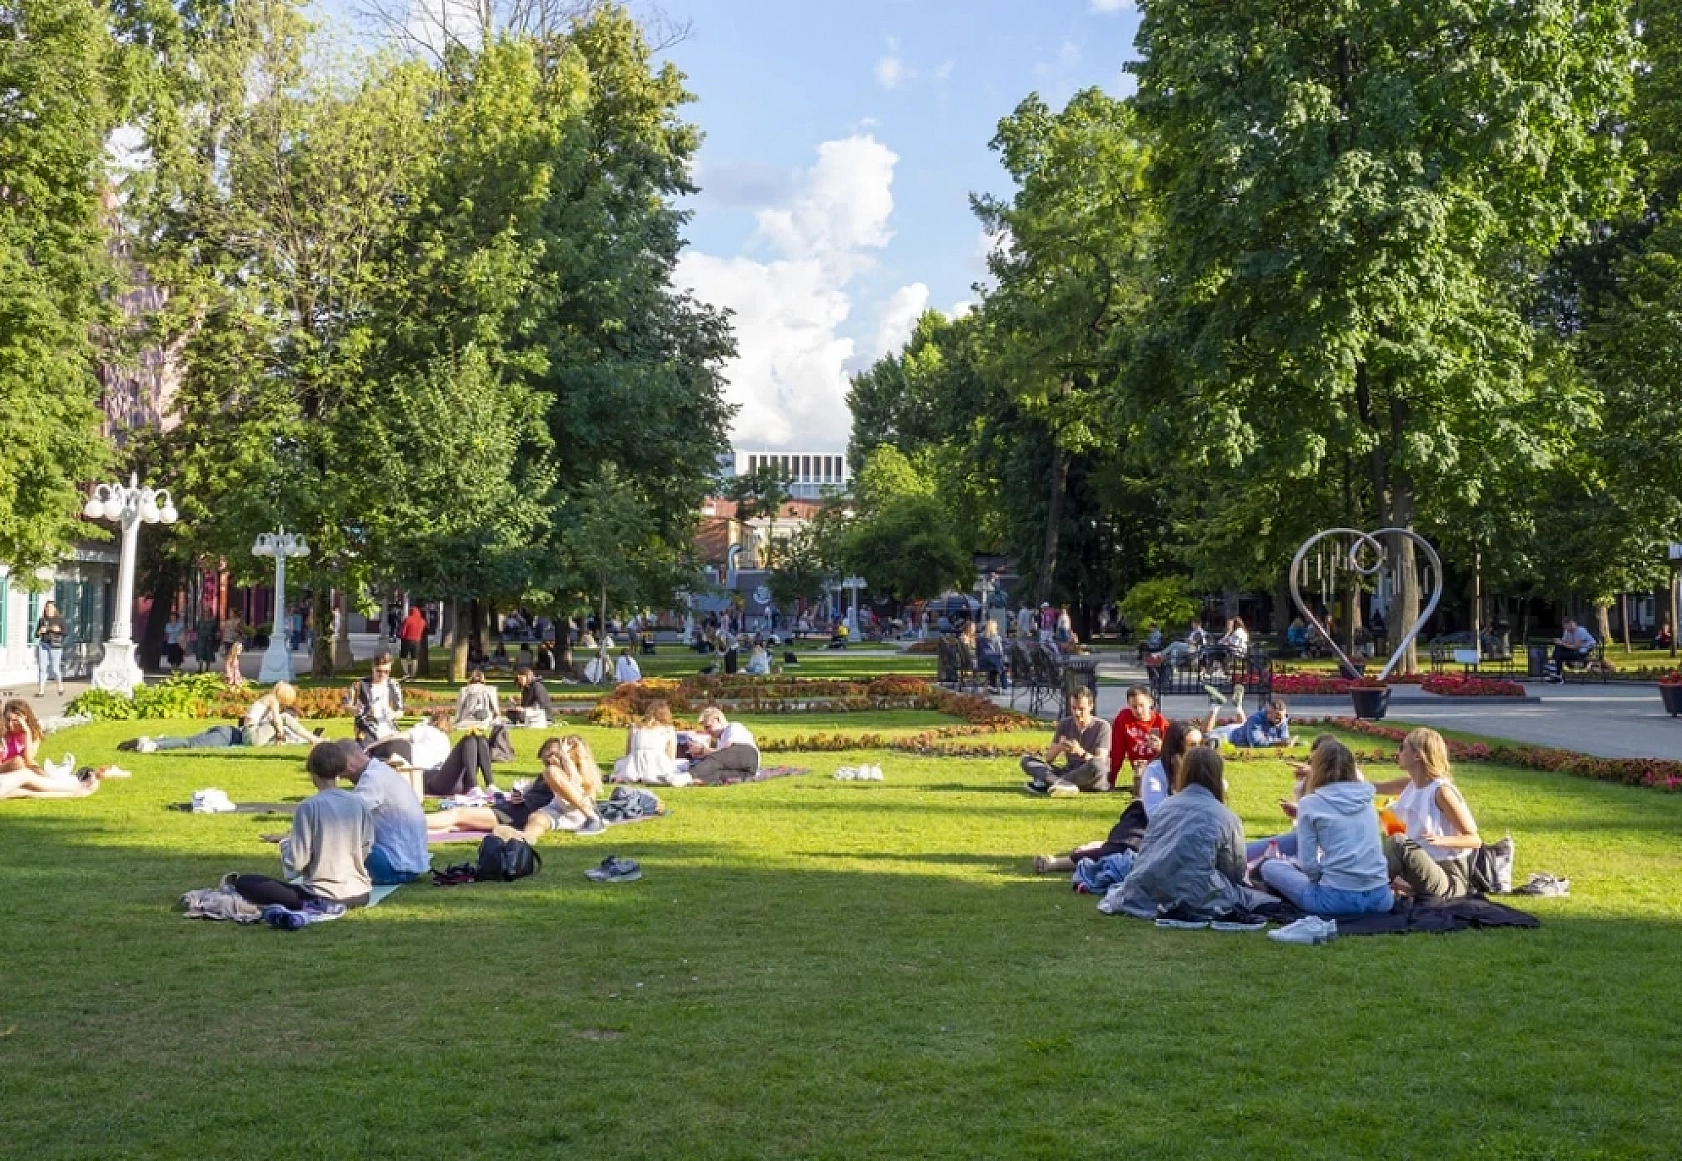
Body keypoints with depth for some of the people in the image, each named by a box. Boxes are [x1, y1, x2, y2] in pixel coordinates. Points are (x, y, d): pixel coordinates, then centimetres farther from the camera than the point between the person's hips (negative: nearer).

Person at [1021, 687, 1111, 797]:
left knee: (1096, 765, -40)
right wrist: (1059, 747, -20)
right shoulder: (1065, 724, 7)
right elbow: (1048, 759, 2)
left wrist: (1081, 752, -34)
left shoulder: (1101, 726, -5)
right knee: (1027, 759, -11)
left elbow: (1100, 763, -16)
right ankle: (1065, 784, -39)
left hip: (1097, 780, -4)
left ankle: (1048, 784, -39)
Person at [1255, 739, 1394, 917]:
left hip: (1338, 898, -3)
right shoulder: (1366, 795, 8)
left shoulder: (1310, 803, -6)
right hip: (1381, 898, 3)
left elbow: (1308, 865, -7)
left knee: (1269, 866, 17)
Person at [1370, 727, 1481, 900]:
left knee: (1398, 842, -29)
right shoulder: (1410, 785, 7)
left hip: (1450, 881, -9)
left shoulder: (1441, 791, -16)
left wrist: (1441, 840, -33)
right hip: (1426, 871, 9)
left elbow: (1475, 840, -16)